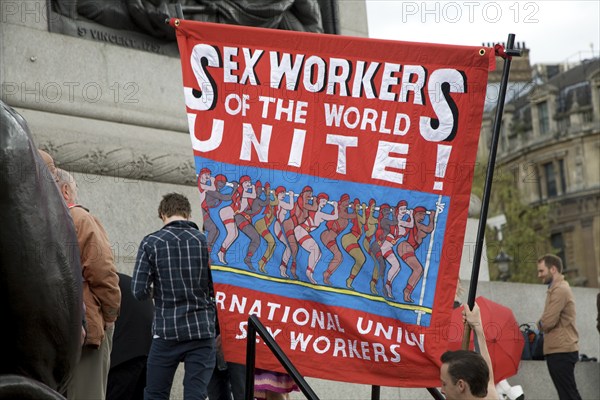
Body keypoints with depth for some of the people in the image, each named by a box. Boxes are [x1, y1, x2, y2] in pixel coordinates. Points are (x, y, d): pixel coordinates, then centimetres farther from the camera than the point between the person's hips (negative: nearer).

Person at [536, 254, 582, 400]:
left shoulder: (559, 290, -14)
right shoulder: (558, 288, 19)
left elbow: (547, 322, -20)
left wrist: (539, 324, 0)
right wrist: (543, 324, -1)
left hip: (561, 351, -10)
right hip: (560, 350, 10)